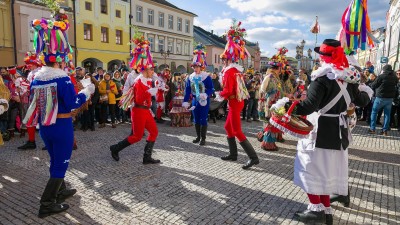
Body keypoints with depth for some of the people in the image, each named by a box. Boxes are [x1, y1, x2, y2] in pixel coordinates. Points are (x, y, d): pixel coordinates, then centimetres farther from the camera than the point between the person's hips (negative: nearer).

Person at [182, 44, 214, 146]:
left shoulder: (206, 76, -11)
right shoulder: (190, 77, 3)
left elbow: (211, 89, -13)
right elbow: (187, 90, 4)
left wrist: (206, 95, -32)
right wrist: (185, 101, -2)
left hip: (204, 101, -5)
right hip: (194, 101, 5)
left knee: (203, 120, -1)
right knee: (196, 120, 12)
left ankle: (203, 138, 9)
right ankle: (198, 136, 25)